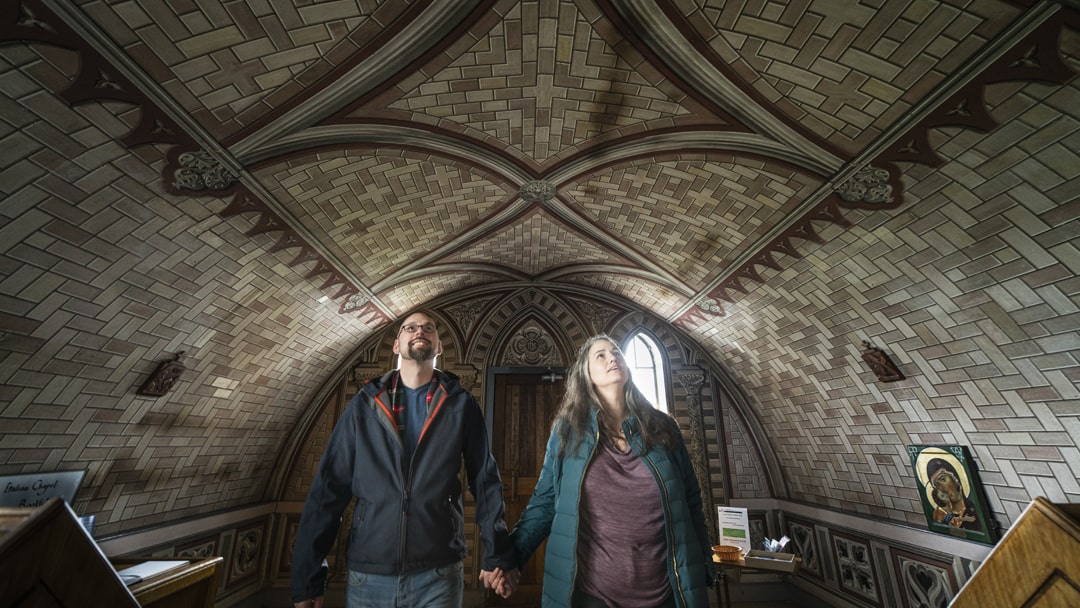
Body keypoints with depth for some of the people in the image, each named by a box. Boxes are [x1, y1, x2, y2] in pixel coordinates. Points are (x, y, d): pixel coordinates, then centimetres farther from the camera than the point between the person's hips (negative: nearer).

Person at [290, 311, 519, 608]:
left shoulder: (461, 405, -3)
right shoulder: (364, 404, -1)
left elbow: (486, 482, -2)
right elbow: (329, 487, 0)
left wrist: (497, 555, -3)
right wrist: (307, 575, -1)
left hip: (439, 575, -1)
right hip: (366, 576, 2)